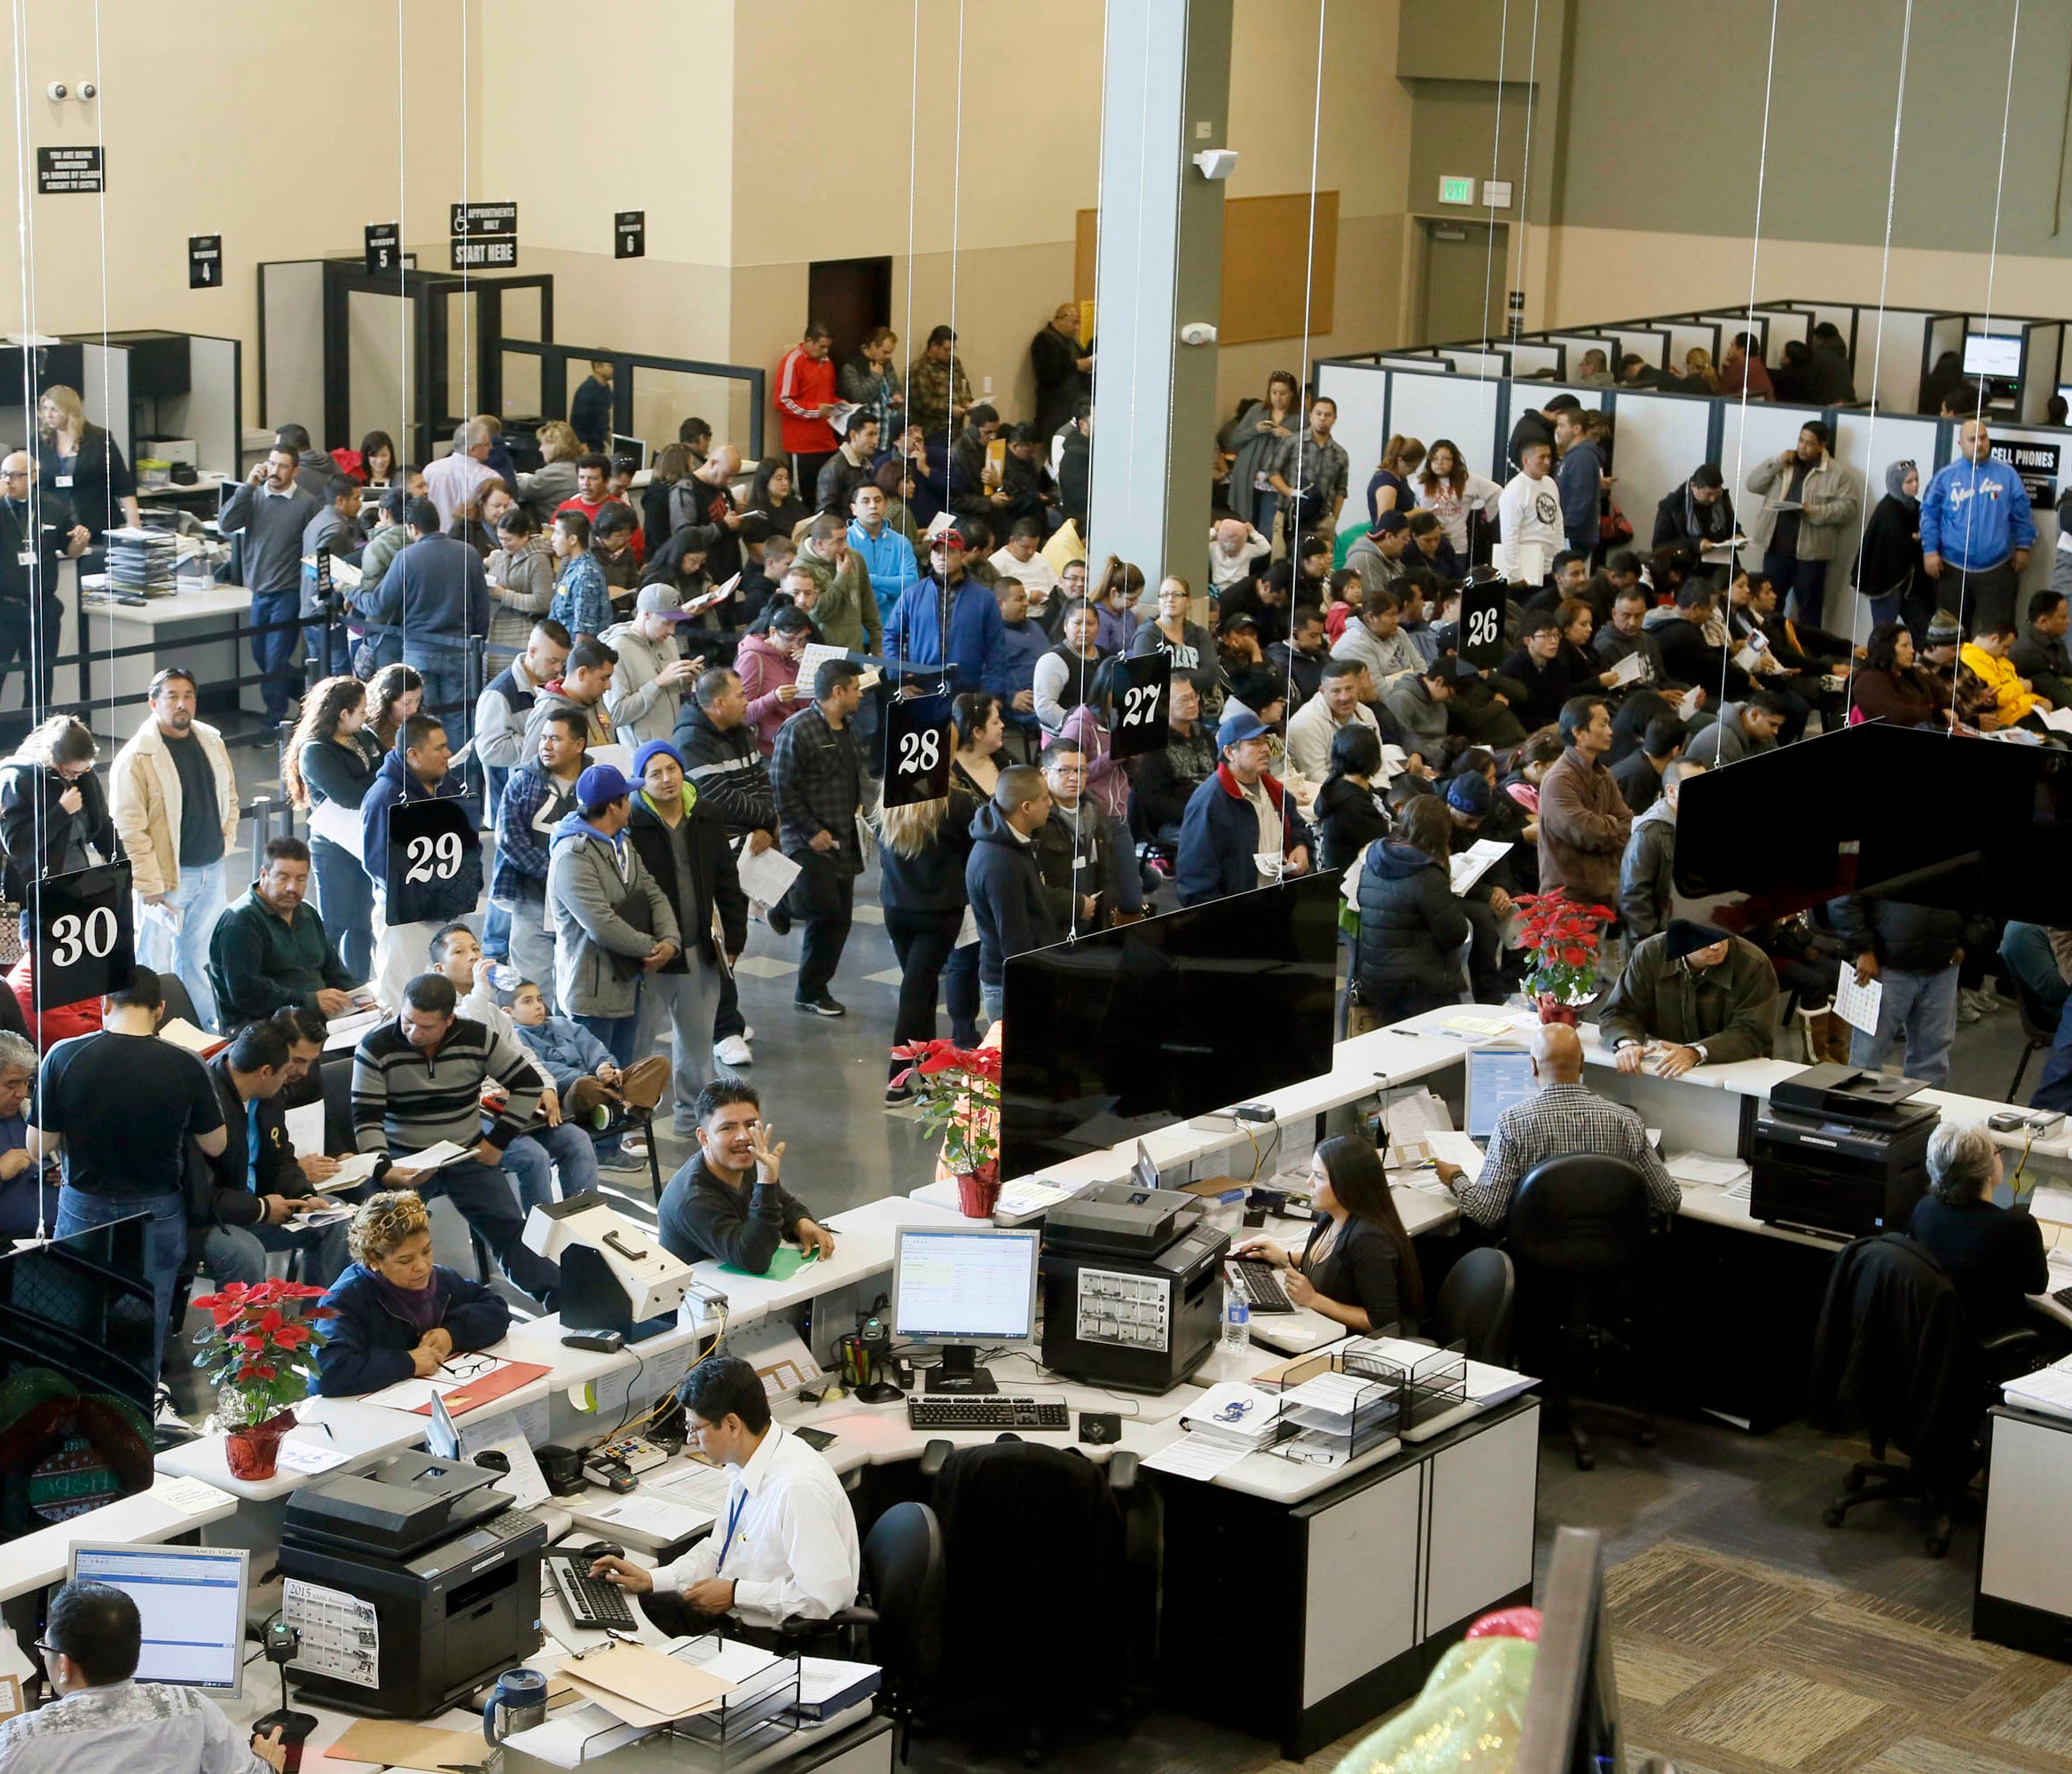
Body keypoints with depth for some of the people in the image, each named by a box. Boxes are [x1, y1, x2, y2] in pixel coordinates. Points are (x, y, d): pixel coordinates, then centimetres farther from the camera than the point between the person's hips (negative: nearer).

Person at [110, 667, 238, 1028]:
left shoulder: (211, 741, 6)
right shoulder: (136, 757, -15)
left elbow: (229, 793, 21)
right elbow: (129, 826, -16)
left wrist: (226, 838, 11)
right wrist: (149, 883, -17)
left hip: (212, 870, 6)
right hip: (167, 875, -6)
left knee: (198, 954, 18)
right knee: (157, 960, 0)